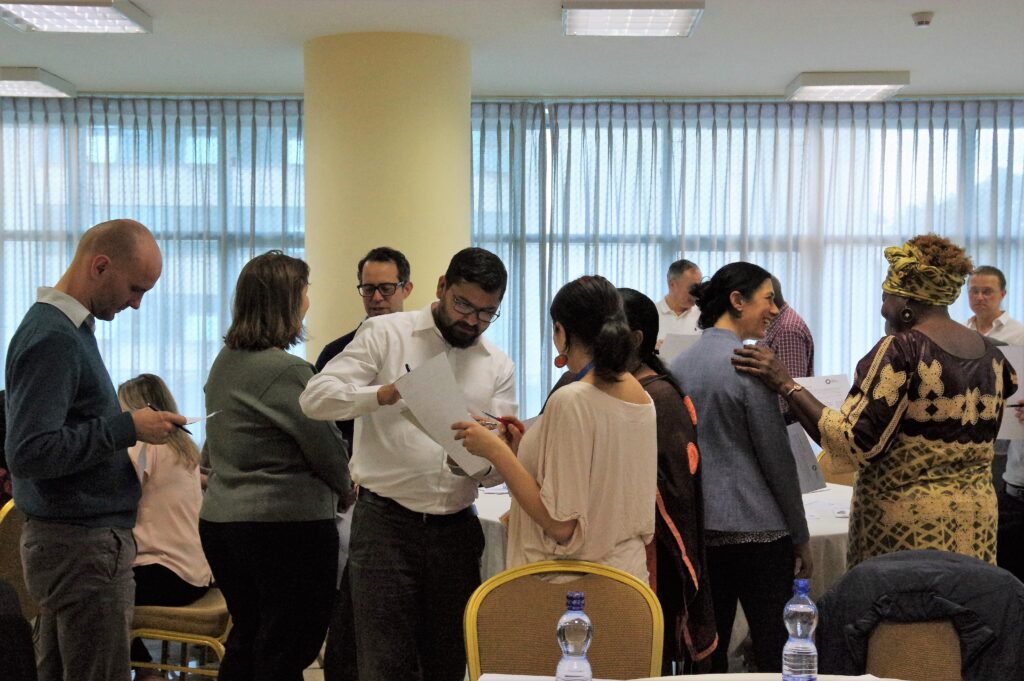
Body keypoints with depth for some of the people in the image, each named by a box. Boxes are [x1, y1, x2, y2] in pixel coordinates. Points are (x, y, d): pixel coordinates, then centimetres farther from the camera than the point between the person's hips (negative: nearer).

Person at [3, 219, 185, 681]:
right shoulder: (52, 339, -17)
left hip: (68, 541, 10)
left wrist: (127, 429, 9)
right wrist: (127, 428, -21)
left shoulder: (69, 328, 14)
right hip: (83, 545, -10)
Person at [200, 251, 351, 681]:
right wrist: (344, 488, 9)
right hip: (286, 523, -8)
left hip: (219, 518, 8)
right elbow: (326, 448, -12)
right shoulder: (286, 371, -18)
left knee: (244, 641, 19)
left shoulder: (224, 362, 9)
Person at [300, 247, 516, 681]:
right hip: (385, 520, -4)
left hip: (456, 527, 4)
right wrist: (388, 393, -24)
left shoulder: (498, 367, 11)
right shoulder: (386, 333, 1)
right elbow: (315, 397, -10)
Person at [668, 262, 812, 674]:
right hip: (756, 530, -6)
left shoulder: (680, 365, 8)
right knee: (775, 654, 1)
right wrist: (800, 537, -2)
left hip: (696, 529, 6)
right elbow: (776, 458, -10)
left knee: (706, 652, 10)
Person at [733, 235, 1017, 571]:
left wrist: (786, 385, -15)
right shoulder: (991, 353, 7)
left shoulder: (899, 351, -15)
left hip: (907, 525, -7)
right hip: (977, 519, 7)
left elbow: (855, 443, -19)